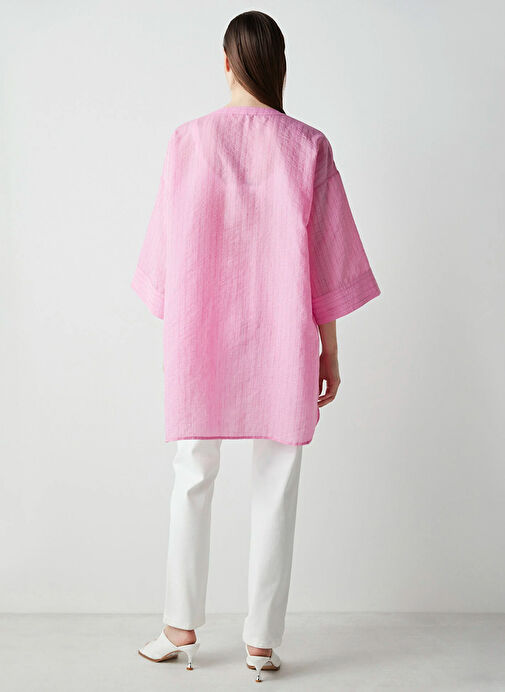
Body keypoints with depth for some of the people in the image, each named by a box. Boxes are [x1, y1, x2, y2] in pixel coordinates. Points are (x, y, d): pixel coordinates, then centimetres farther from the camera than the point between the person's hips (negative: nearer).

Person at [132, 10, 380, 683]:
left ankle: (182, 627, 23)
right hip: (282, 344, 0)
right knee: (276, 488, 8)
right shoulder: (308, 146, -4)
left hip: (202, 338, 1)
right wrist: (329, 351, 6)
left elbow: (167, 254, 2)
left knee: (193, 480, 13)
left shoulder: (189, 140, -3)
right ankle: (262, 640, 15)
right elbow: (326, 263, -3)